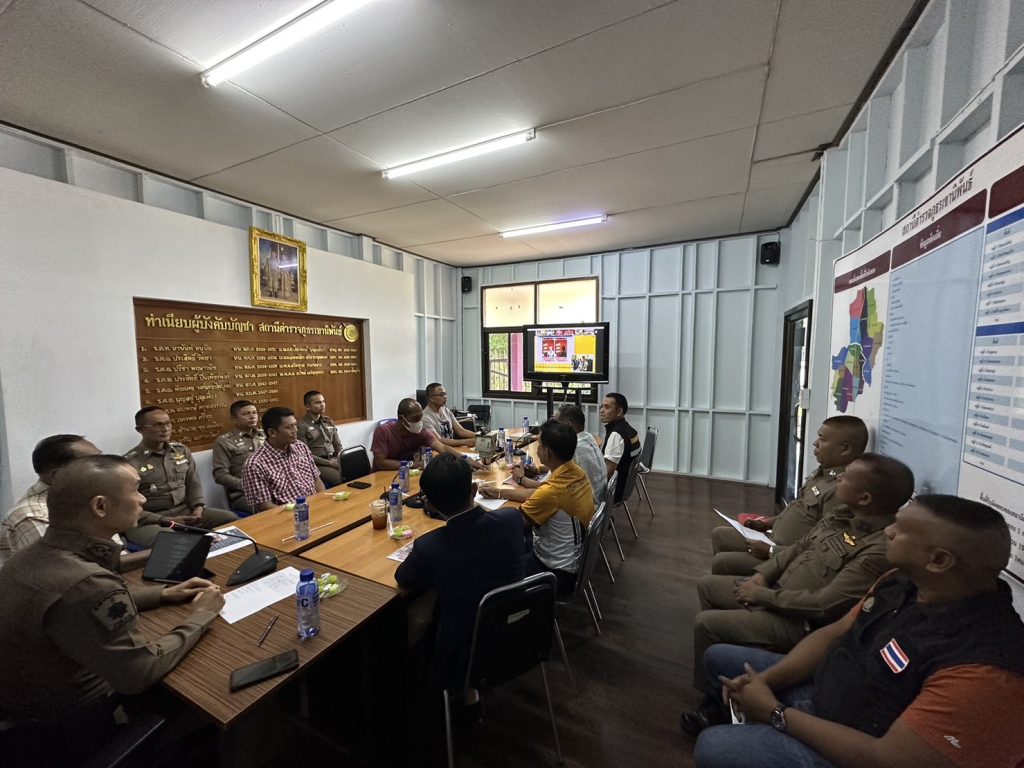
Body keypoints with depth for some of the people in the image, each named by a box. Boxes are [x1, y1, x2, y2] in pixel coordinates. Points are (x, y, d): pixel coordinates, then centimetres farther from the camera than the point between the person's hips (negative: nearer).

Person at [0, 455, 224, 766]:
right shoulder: (86, 584, -38)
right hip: (66, 730, -7)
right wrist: (199, 617, -16)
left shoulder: (35, 554, -8)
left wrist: (163, 593, 2)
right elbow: (141, 674, -29)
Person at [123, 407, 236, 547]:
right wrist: (166, 520, -18)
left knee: (232, 519, -14)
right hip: (150, 520, -5)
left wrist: (198, 508, -6)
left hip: (185, 510, 5)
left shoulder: (182, 451, 9)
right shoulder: (129, 462, -8)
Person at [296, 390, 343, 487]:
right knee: (342, 479, -30)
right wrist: (328, 462, -14)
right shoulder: (302, 426, -3)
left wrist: (340, 460, -2)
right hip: (317, 464, -5)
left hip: (334, 460, 5)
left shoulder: (329, 422, 15)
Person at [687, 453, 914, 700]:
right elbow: (801, 546, 12)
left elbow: (824, 605, -28)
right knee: (707, 585, 12)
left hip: (800, 621, -9)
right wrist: (763, 575, 0)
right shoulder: (848, 514, 2)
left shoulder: (879, 549, -27)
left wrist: (764, 595, -17)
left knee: (705, 623, -14)